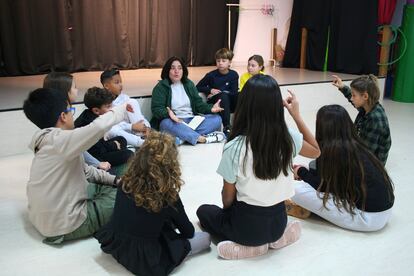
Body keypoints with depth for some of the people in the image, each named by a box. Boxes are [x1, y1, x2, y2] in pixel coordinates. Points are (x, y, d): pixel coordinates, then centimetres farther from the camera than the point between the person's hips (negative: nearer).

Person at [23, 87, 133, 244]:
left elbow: (85, 170, 13)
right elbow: (99, 126, -38)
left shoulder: (48, 142, 7)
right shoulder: (58, 140, -24)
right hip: (64, 225, -10)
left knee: (106, 187, 22)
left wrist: (114, 180, 6)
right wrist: (121, 109, -19)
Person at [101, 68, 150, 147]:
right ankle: (143, 143, -34)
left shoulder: (124, 97, 4)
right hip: (112, 132, -3)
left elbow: (139, 114, 0)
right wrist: (132, 126, -29)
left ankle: (142, 135, -22)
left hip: (128, 131, 4)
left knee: (132, 102, -13)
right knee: (112, 129, -39)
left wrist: (146, 126, -21)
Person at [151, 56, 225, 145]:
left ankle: (182, 137, -32)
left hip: (192, 120, 5)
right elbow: (156, 109, -11)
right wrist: (168, 113, -34)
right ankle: (202, 138, -38)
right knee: (166, 123, -39)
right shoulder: (160, 87, -1)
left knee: (217, 119, -15)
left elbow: (198, 103, 11)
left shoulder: (189, 84, 14)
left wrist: (210, 108, -10)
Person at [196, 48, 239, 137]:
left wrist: (218, 93, -10)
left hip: (229, 104, 2)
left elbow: (234, 92, -5)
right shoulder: (211, 75, -2)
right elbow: (198, 87, 5)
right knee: (223, 95, -36)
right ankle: (227, 126, -42)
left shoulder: (234, 74, 1)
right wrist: (210, 90, -10)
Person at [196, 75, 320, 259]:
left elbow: (228, 198, -11)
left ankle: (248, 244, 4)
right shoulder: (289, 138, -15)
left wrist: (227, 212, 12)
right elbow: (316, 151, 9)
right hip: (278, 220, 5)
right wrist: (296, 115, 4)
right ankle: (276, 237, 12)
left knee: (204, 211, 24)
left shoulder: (234, 147, -25)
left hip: (246, 226, -5)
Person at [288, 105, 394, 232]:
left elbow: (322, 185, -7)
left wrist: (301, 172, 9)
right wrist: (306, 171, 20)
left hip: (368, 217, -9)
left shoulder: (332, 149, -18)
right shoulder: (354, 145, 6)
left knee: (297, 189, -16)